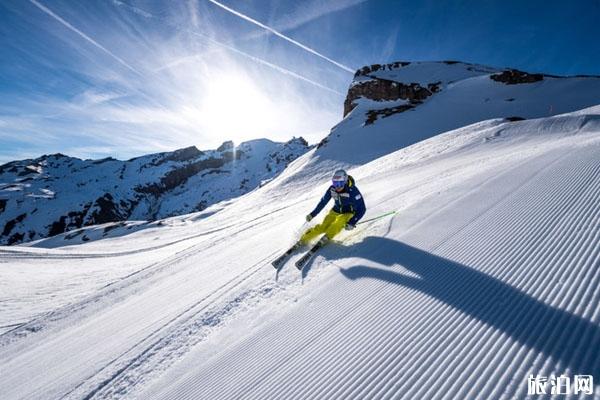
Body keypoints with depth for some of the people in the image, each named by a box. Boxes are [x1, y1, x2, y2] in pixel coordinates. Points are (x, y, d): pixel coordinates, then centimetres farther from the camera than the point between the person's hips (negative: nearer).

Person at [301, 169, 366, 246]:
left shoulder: (353, 191, -28)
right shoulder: (332, 189, -16)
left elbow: (362, 209, -23)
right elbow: (323, 202, -2)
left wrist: (352, 223, -31)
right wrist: (312, 214, 0)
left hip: (348, 213, -2)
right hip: (335, 211, 3)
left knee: (338, 224, -34)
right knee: (322, 227, -10)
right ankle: (304, 239, 2)